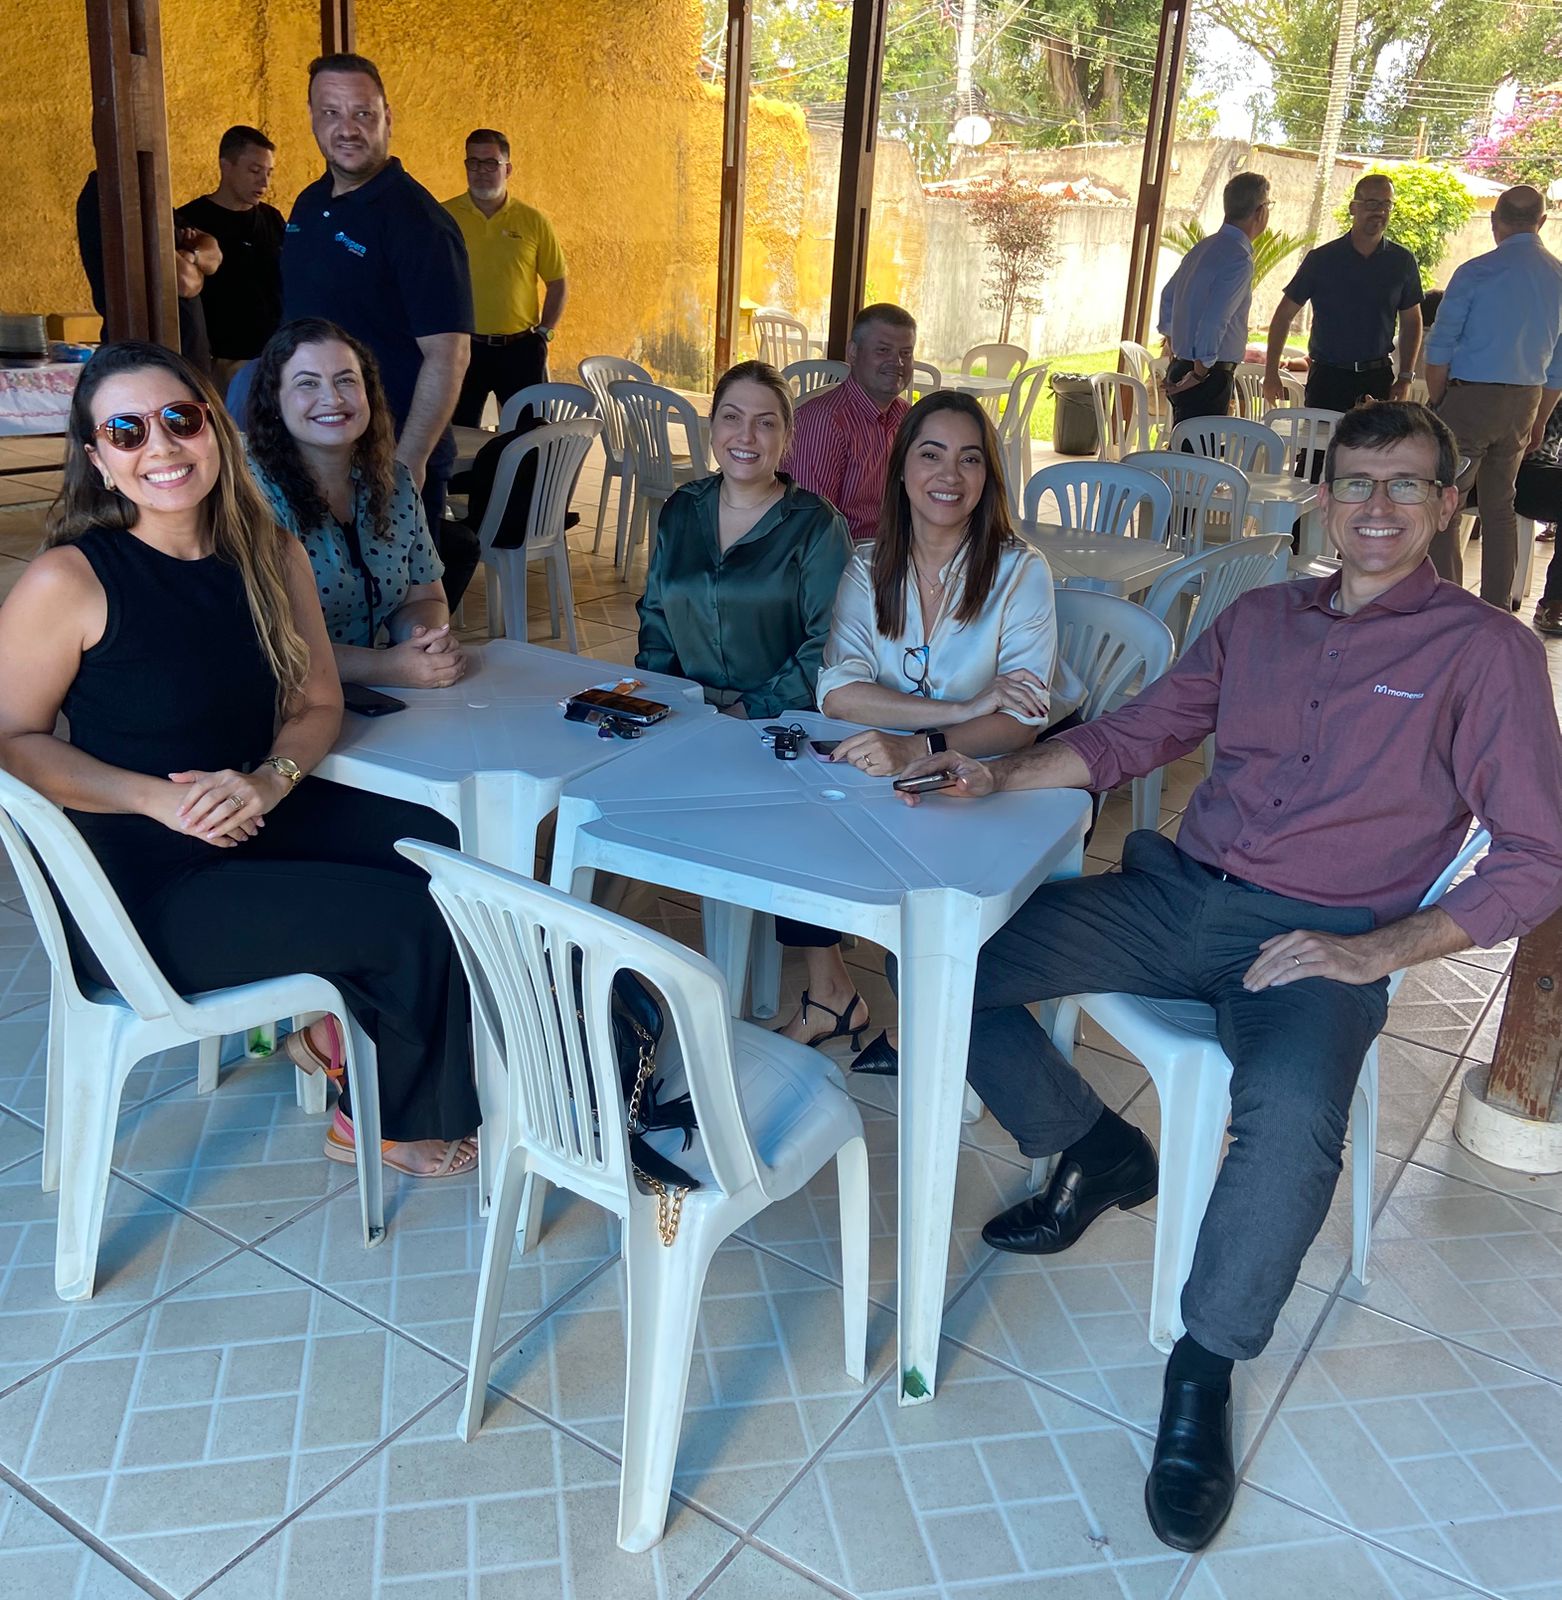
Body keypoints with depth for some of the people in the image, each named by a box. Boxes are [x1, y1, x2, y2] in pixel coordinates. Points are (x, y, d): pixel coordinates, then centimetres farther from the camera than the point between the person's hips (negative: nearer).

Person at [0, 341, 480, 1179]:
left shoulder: (271, 555, 1)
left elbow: (317, 703, 5)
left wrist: (269, 779, -16)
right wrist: (158, 798, -22)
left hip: (255, 817, 6)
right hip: (142, 885, -6)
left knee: (434, 844, -11)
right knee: (409, 915, -14)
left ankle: (331, 1019, 15)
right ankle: (404, 1126, 15)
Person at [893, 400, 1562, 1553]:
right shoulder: (1259, 618, 15)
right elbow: (1135, 734, 17)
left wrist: (1378, 950, -16)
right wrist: (1000, 778, 0)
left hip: (1322, 938, -5)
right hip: (1177, 894, 5)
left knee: (1290, 1112, -37)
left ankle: (1208, 1366, -10)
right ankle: (1094, 1152, 15)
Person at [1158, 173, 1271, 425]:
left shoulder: (1204, 247, 12)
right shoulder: (1239, 258, -16)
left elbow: (1168, 296, 23)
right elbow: (1214, 321, -25)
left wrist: (1176, 352, 30)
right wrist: (1200, 373, -16)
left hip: (1182, 365, 9)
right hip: (1210, 375, -9)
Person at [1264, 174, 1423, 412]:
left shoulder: (1402, 262, 7)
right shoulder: (1321, 259, 1)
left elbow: (1412, 322, 15)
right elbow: (1283, 316, 4)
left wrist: (1405, 378, 6)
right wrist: (1271, 373, -3)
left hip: (1377, 378, 2)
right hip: (1327, 376, -2)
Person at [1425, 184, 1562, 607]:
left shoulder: (1476, 272, -9)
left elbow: (1439, 350, -8)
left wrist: (1436, 405, 4)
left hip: (1471, 397, -6)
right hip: (1526, 404, 6)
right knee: (1500, 507, 16)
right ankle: (1497, 608, 20)